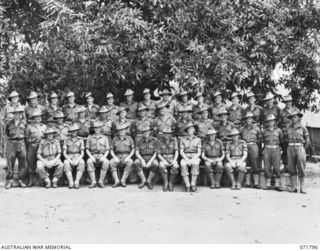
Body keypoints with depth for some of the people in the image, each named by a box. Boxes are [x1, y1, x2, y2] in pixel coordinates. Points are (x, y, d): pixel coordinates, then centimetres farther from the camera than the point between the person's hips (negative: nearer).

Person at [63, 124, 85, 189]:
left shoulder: (80, 140, 7)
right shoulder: (66, 140, 8)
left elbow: (82, 153, 2)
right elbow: (64, 153, 3)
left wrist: (77, 160, -17)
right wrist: (70, 160, -15)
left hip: (78, 157, 0)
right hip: (69, 158, 0)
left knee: (82, 163, -36)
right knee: (66, 163, -36)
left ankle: (77, 182, -38)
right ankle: (70, 182, -37)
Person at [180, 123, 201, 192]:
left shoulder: (198, 139, 9)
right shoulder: (183, 139, 9)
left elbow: (199, 152, 2)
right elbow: (181, 152, 4)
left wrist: (192, 160, -15)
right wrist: (187, 160, -13)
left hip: (195, 157, 0)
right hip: (185, 157, 1)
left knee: (195, 164, -37)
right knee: (183, 164, -35)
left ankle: (193, 184, -31)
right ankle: (187, 185, -32)